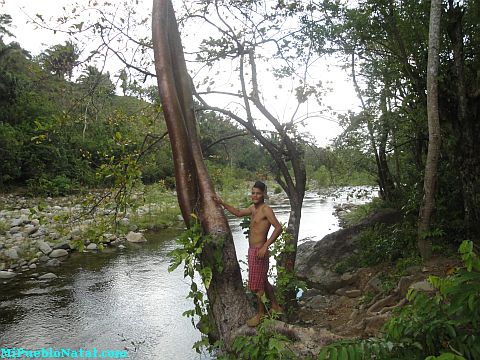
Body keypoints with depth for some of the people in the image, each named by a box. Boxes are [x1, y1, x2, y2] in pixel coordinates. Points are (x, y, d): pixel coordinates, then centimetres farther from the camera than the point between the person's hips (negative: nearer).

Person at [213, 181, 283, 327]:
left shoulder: (266, 209, -17)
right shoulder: (253, 208, 10)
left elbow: (278, 227, -27)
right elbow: (238, 213, 26)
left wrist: (265, 246, -30)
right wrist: (222, 203, 21)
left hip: (259, 251, -9)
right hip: (252, 250, 9)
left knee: (257, 285, 3)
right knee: (263, 281, 21)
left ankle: (260, 313, 20)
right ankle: (275, 307, 35)